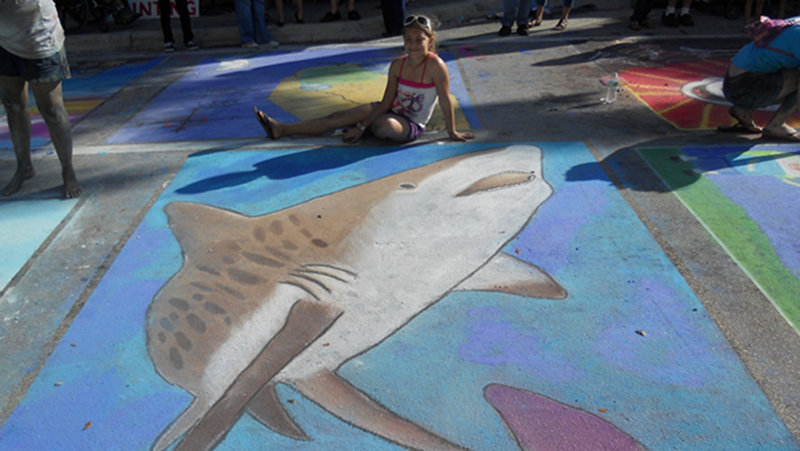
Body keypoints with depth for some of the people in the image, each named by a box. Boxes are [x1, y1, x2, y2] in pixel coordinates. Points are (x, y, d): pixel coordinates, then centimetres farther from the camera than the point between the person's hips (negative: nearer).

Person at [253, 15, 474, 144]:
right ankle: (282, 129, -1)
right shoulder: (397, 65, -2)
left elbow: (445, 101, -13)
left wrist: (453, 133, -7)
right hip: (392, 111, 6)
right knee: (339, 117, -3)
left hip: (411, 126, -5)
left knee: (386, 125, -37)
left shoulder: (435, 65, -19)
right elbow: (386, 102, -3)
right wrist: (362, 125, -11)